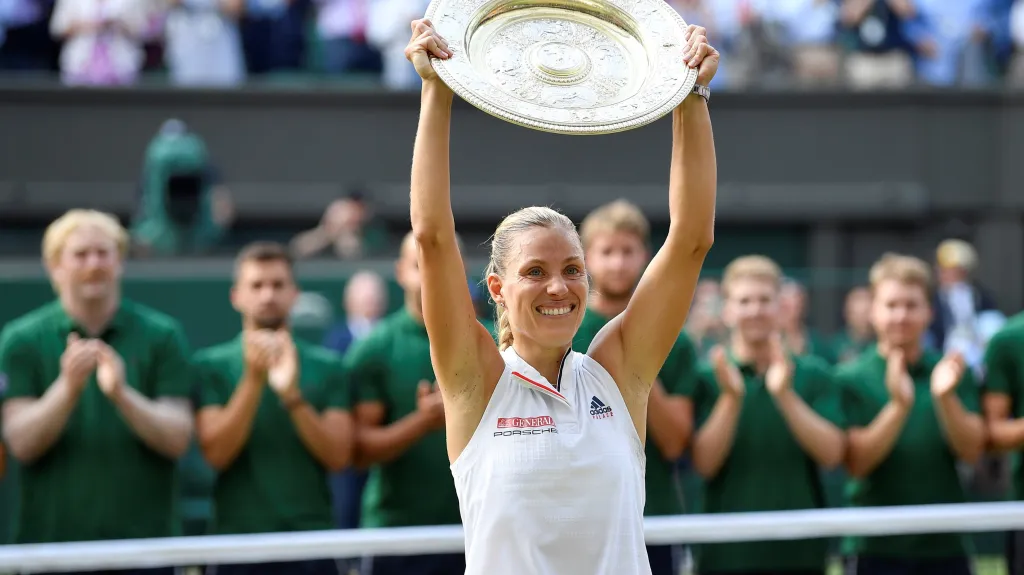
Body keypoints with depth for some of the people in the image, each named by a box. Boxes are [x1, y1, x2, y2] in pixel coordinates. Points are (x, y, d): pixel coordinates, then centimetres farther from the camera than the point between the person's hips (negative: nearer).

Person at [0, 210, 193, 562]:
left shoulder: (161, 335, 4)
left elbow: (177, 440, -4)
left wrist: (122, 394, -22)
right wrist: (68, 387, -23)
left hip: (143, 543, 0)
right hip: (50, 544, 0)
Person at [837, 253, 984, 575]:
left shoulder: (952, 374, 6)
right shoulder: (851, 379, -1)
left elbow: (971, 451, -5)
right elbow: (856, 463, -12)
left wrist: (945, 397, -22)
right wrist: (898, 405, -25)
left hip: (945, 547, 2)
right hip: (879, 549, -2)